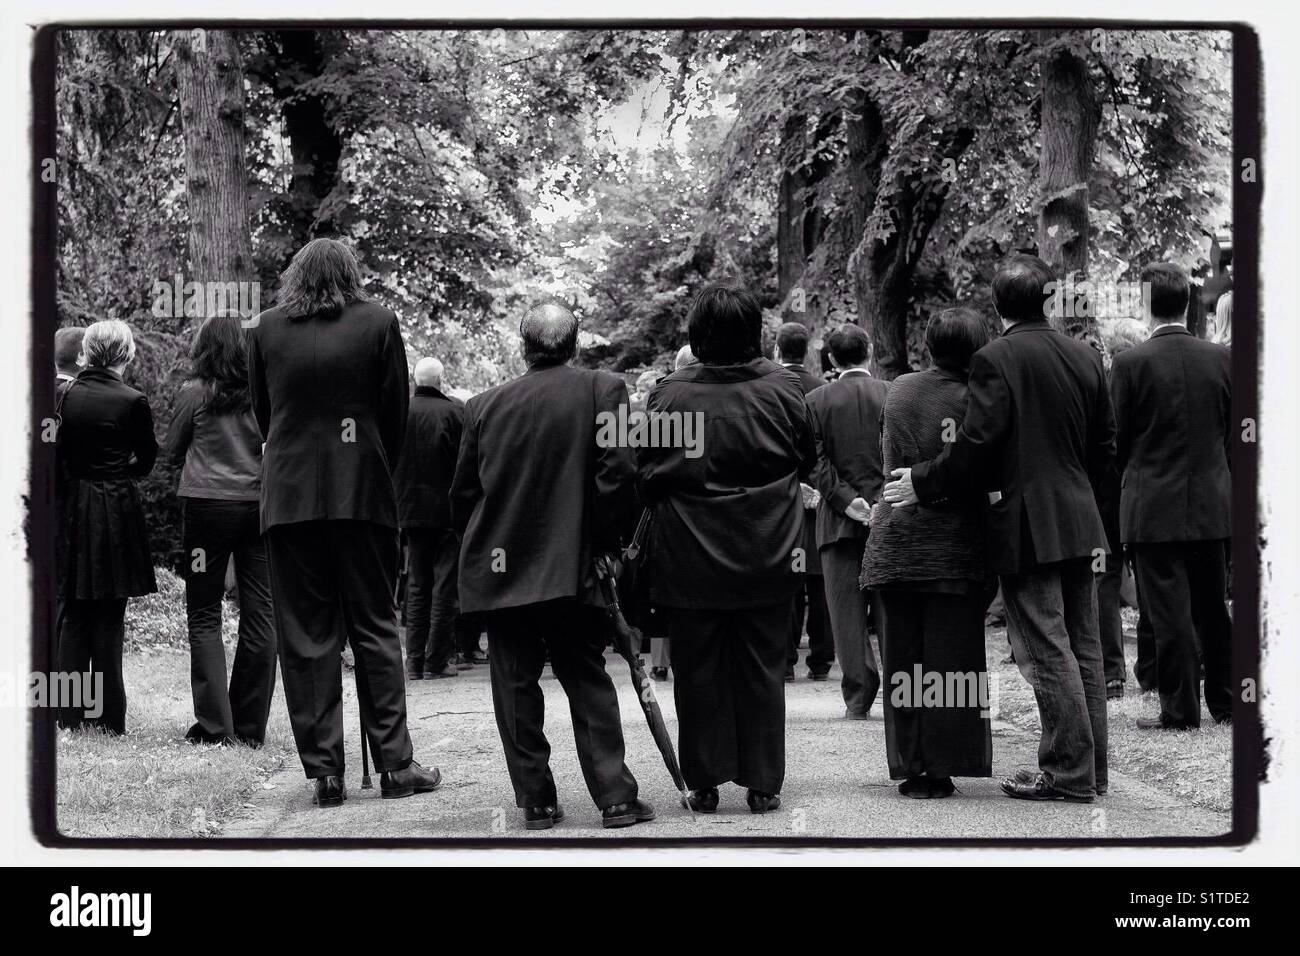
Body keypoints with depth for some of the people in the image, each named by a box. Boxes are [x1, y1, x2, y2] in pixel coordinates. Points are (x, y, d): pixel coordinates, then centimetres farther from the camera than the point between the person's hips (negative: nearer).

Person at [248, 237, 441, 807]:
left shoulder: (267, 329, 4)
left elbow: (261, 413, 11)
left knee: (304, 636, 5)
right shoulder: (378, 323, 1)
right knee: (375, 628, 7)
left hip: (288, 497, 1)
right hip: (363, 495, -1)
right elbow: (397, 412, 3)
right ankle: (394, 765, 6)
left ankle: (324, 771, 3)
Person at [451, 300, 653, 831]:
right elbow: (616, 474, -9)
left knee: (516, 685, 7)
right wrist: (602, 543, 2)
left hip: (500, 568, 2)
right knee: (588, 682, 6)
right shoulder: (602, 390, -2)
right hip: (573, 568, -1)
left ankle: (535, 801, 8)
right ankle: (615, 797, 2)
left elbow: (463, 493, 10)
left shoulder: (484, 405, 5)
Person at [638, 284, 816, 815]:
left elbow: (646, 478, -5)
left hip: (690, 557, -1)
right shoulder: (781, 388, -7)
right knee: (761, 670, 10)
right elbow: (808, 459, 6)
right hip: (768, 557, 1)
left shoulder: (669, 394, -11)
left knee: (699, 673, 9)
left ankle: (704, 785, 13)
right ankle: (762, 783, 14)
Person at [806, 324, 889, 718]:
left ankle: (858, 697, 0)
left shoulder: (816, 400, 1)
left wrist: (845, 499, -6)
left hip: (840, 519, -1)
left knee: (847, 611, 3)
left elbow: (816, 461, -6)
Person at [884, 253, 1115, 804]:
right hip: (1079, 522, 7)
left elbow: (976, 444, -16)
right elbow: (1104, 443, 16)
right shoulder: (1085, 358, 10)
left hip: (1027, 525, -7)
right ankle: (1090, 768, 17)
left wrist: (922, 483, -5)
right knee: (1083, 649, 11)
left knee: (1048, 654, -4)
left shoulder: (995, 360, -11)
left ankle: (1068, 773, -3)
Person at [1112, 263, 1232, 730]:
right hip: (1213, 504, 4)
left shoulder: (1130, 364, -12)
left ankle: (1180, 709, 4)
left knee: (1170, 612, 1)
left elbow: (1116, 439, -4)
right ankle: (1225, 702, 23)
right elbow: (1234, 432, 6)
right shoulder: (1221, 358, -1)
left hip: (1155, 507, -4)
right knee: (1213, 608, 15)